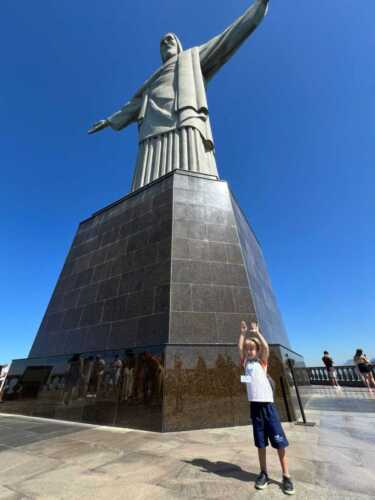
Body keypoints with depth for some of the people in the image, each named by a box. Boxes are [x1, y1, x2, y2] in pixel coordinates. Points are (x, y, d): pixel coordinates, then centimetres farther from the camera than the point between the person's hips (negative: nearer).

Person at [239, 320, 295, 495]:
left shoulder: (262, 361, -2)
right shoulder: (246, 362, 6)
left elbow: (266, 347, -17)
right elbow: (240, 347, -2)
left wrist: (256, 332, -14)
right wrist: (243, 332, 0)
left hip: (267, 403, -3)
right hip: (254, 404, 3)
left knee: (279, 440, 2)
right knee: (260, 442, 14)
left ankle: (286, 477, 17)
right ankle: (264, 474, 29)